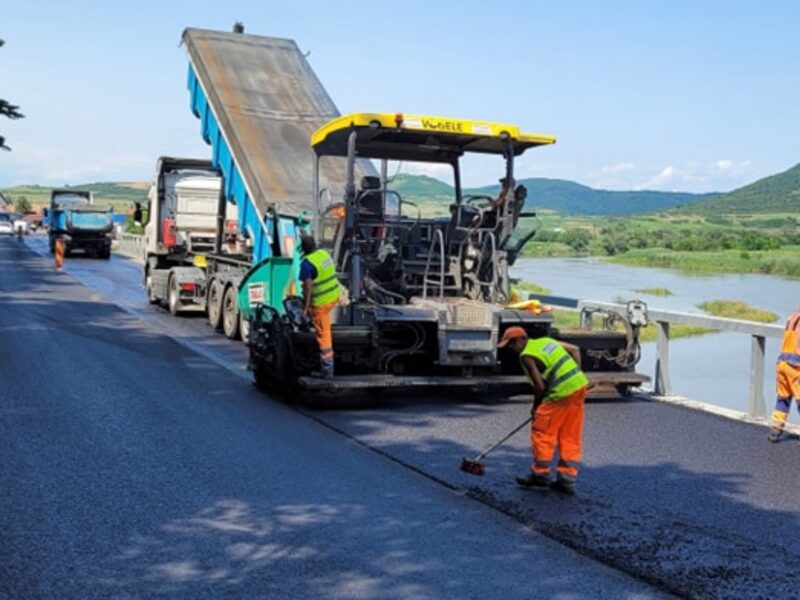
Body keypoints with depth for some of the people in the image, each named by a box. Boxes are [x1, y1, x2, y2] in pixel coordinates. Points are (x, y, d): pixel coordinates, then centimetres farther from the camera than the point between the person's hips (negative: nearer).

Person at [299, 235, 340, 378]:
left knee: (323, 335, -1)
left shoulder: (307, 263, -20)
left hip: (321, 301, -8)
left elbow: (308, 287, -21)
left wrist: (305, 307, -15)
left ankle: (327, 369, 4)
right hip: (334, 295, 8)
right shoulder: (324, 253, 4)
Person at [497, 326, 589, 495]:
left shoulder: (526, 356, -8)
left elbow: (540, 386, -12)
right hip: (580, 385, 8)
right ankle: (567, 481, 16)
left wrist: (535, 407, 4)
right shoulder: (546, 341, 15)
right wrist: (576, 373, 18)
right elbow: (575, 350, 19)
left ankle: (540, 474, 15)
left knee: (542, 431, 6)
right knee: (569, 436, 12)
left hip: (562, 392, -8)